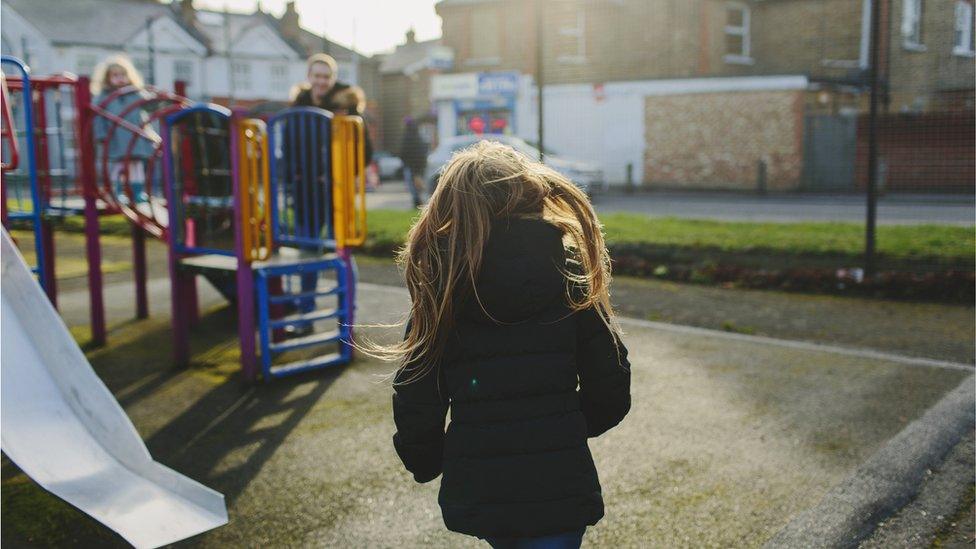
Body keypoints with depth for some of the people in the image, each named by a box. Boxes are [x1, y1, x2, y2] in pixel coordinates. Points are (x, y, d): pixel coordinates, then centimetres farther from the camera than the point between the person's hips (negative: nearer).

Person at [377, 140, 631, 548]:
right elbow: (610, 391, -3)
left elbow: (416, 402, -4)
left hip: (474, 493, 2)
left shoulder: (439, 286, -7)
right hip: (559, 487, -2)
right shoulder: (570, 274, -7)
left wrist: (425, 465, 15)